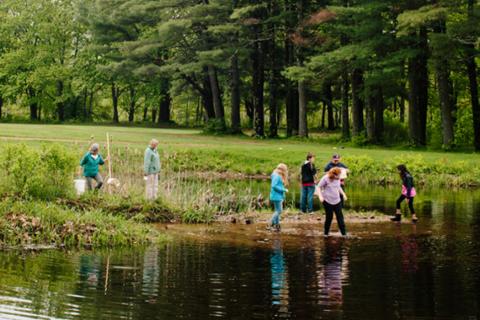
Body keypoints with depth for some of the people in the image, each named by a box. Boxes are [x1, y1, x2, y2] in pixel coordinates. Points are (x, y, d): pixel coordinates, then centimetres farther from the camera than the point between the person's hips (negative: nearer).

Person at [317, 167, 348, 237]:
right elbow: (319, 187, -7)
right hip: (327, 201, -5)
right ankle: (326, 233, 18)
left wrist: (343, 194, 13)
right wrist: (320, 196, -18)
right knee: (329, 217, 2)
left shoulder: (338, 179, 3)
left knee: (340, 216, 0)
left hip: (337, 201, 5)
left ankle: (344, 233, 1)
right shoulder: (325, 178, -14)